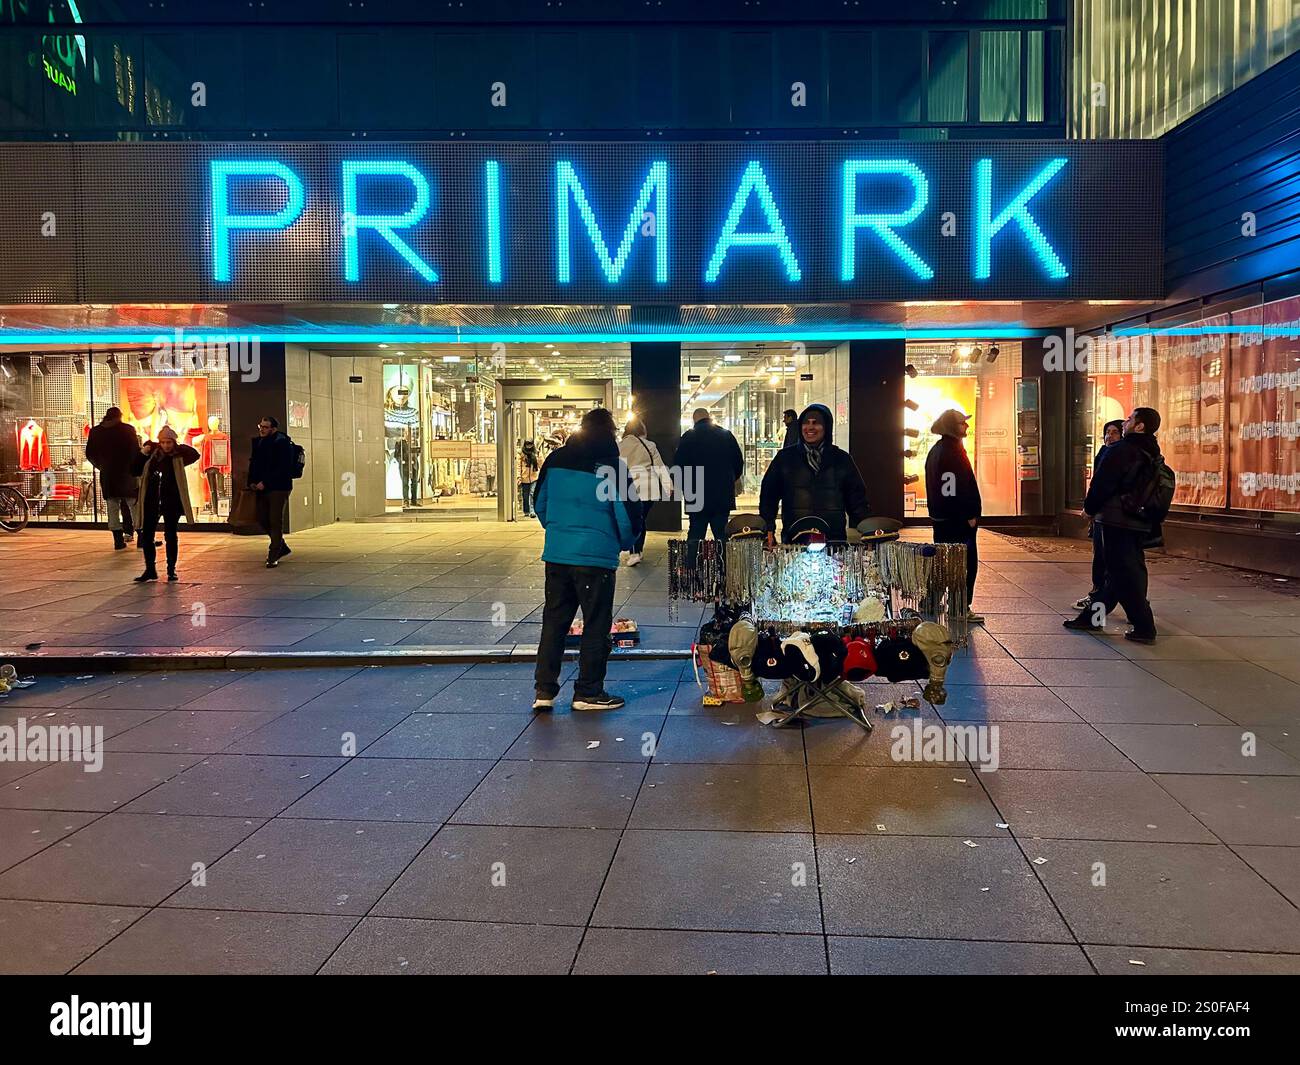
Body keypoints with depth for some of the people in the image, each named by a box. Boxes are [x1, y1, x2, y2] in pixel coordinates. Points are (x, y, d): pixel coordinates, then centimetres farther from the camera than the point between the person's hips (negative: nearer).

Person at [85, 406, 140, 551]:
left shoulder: (96, 431, 4)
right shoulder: (128, 429, -5)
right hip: (127, 474, -2)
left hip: (107, 475, 2)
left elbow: (89, 454, 7)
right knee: (134, 506, 5)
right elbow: (136, 451, -6)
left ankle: (118, 540, 2)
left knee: (112, 508, 6)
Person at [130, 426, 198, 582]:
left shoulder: (178, 456, -1)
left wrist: (177, 447, -21)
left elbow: (195, 455, -18)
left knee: (171, 536, 6)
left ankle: (171, 570, 15)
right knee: (146, 535, 4)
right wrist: (142, 454, -6)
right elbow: (134, 471, 5)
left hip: (171, 502, -3)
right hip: (151, 501, 3)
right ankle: (150, 569, 15)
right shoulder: (151, 454, 4)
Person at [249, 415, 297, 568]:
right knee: (262, 520, 10)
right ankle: (282, 547, 27)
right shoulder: (258, 442, 12)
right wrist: (252, 481, 1)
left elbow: (283, 468, -18)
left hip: (278, 488, -8)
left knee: (275, 522, -5)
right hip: (262, 488, 8)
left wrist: (265, 482, -20)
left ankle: (273, 557, 1)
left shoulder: (282, 443, -11)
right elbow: (253, 463, 18)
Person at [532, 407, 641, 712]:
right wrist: (625, 543, 12)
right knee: (596, 625, 6)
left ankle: (544, 690, 13)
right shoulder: (613, 466, -9)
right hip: (597, 556, -5)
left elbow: (539, 504, 15)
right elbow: (628, 515, -8)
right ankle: (588, 692, 11)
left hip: (556, 554, 5)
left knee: (553, 621, 12)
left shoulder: (556, 459, 6)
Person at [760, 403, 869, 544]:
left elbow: (857, 498, 12)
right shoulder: (785, 457, 8)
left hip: (834, 539, 1)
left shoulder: (842, 459, 10)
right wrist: (768, 531, -3)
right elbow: (768, 495, 7)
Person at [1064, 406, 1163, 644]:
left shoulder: (1121, 450, -14)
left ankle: (1144, 628, -6)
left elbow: (1101, 484, -15)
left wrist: (1090, 508, 2)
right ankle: (1091, 617, 24)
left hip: (1117, 522, -9)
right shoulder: (1153, 454, 12)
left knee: (1124, 574, -5)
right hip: (1141, 524, 9)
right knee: (1117, 571, 14)